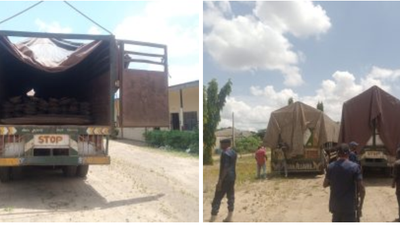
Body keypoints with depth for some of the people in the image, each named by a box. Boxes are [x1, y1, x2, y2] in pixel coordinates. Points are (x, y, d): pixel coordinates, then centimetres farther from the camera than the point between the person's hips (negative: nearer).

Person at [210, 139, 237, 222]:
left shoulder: (225, 153, -17)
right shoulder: (234, 153, 12)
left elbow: (225, 168, -22)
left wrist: (220, 180, -22)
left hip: (225, 179, -9)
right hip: (232, 178, 9)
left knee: (217, 198, -6)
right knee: (231, 197, 12)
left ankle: (212, 219, -5)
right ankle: (229, 218, 18)